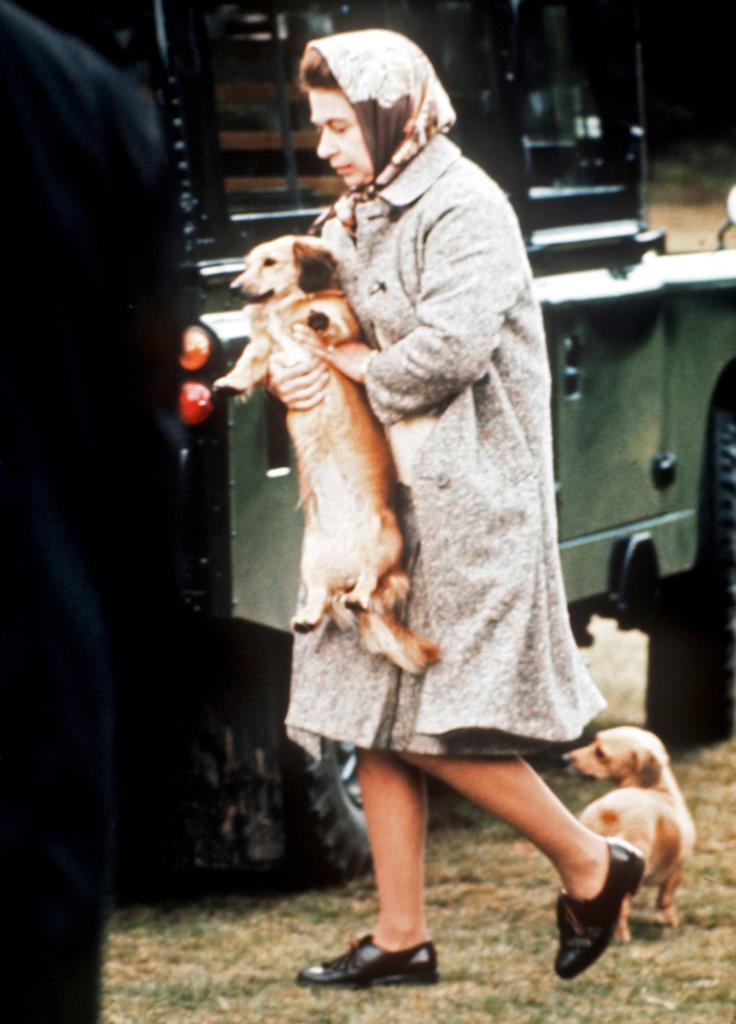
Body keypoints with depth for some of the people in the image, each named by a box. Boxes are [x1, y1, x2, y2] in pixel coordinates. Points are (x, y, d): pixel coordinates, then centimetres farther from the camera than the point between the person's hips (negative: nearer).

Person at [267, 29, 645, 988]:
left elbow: (450, 349, -24)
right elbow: (328, 325, 21)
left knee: (437, 726, -10)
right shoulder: (355, 218, 15)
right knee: (375, 718, 7)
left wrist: (357, 365, -8)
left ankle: (592, 867, 7)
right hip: (381, 494, 9)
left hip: (464, 495, -9)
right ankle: (401, 936, 13)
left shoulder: (464, 209, -13)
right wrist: (296, 365, -3)